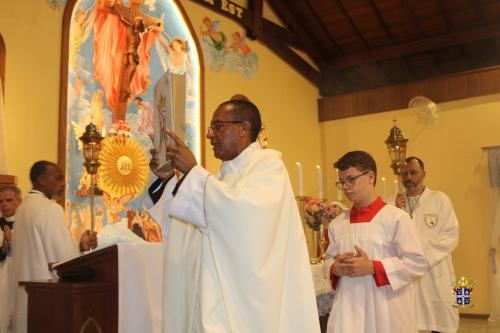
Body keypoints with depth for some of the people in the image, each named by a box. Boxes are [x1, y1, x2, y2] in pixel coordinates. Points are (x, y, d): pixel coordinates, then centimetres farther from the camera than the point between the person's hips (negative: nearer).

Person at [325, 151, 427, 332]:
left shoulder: (396, 217, -7)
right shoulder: (337, 224, 7)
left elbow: (417, 262, -10)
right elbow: (329, 261, 14)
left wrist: (372, 267, -16)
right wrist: (335, 269, -8)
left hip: (386, 311, -3)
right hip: (348, 309, 4)